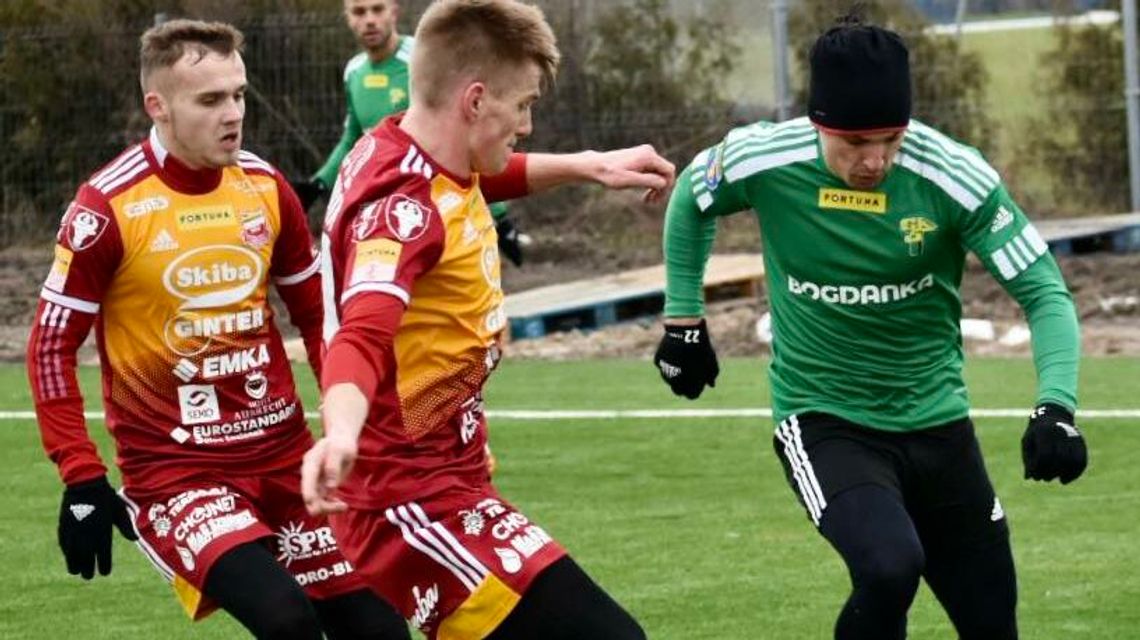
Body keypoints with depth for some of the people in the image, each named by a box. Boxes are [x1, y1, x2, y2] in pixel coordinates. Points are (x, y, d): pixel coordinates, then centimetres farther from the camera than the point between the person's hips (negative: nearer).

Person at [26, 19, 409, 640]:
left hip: (284, 453, 6)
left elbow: (317, 315, 16)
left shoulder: (265, 187, 3)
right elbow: (51, 346, -7)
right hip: (172, 468, -6)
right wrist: (82, 482, -11)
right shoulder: (108, 207, -12)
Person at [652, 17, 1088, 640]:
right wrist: (683, 320, 9)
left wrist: (1055, 407, -31)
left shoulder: (955, 177, -19)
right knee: (890, 567, -30)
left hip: (937, 424, 2)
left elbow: (1043, 291, -16)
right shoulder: (762, 160, -17)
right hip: (823, 423, -2)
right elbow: (689, 200, 7)